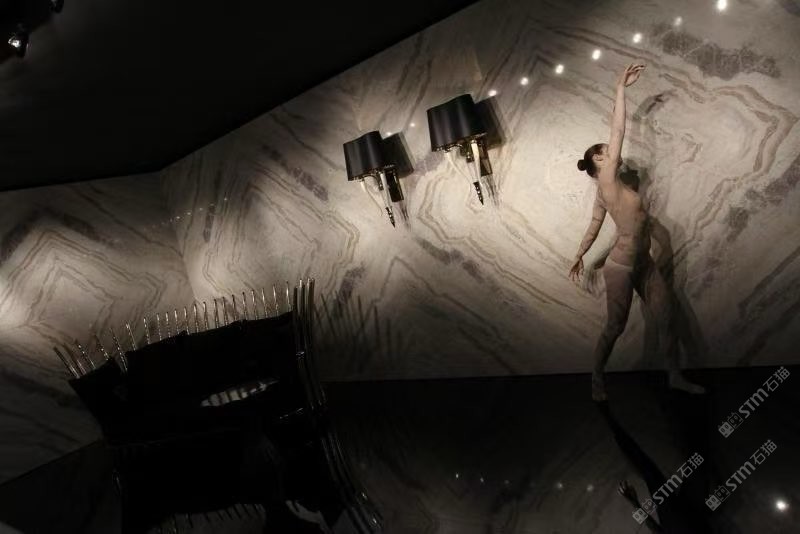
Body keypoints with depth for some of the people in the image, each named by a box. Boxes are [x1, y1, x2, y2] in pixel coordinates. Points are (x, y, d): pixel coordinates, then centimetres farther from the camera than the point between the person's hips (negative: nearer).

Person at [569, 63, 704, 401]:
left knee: (666, 319, 12)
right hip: (620, 268, -9)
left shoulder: (605, 191, 9)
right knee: (615, 327, 5)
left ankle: (675, 377, 28)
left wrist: (579, 256, 20)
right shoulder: (607, 181, -15)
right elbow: (618, 130, -17)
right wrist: (621, 87, -12)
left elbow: (594, 226, 14)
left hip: (644, 263, 9)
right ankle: (597, 378, 24)